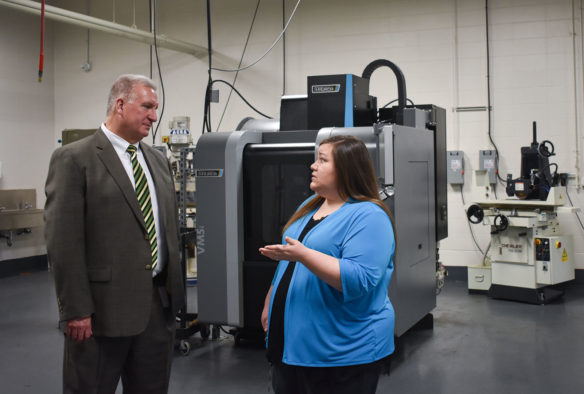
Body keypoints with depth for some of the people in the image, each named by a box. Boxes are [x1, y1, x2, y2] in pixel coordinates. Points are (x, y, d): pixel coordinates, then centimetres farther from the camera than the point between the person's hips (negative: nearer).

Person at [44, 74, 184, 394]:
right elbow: (63, 242, -13)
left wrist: (175, 290, 15)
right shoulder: (74, 159, -7)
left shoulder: (158, 160, 14)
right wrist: (75, 310, -15)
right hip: (102, 308, -6)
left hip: (159, 304, 6)